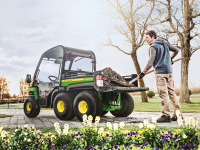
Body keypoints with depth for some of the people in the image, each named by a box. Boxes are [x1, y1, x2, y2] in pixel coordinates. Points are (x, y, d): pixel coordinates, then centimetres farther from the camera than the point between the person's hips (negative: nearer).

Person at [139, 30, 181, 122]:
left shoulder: (153, 46, -7)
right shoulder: (165, 43, 16)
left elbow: (151, 62, -15)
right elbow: (176, 50, 23)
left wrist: (143, 72, -12)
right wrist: (170, 59, 33)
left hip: (160, 72, -8)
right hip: (169, 71, 8)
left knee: (163, 94, -6)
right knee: (171, 92, 11)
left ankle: (166, 115, -3)